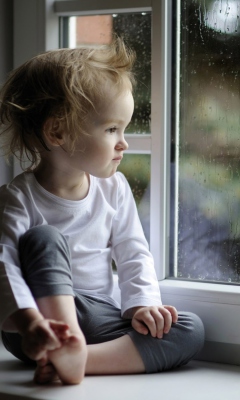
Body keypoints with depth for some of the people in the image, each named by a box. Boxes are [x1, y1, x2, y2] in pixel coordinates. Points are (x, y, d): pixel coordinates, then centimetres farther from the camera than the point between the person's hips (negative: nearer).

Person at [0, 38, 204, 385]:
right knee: (44, 238, -28)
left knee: (191, 330, -15)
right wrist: (28, 320, -43)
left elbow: (133, 253, 6)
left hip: (98, 318, 5)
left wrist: (142, 305, -11)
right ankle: (69, 348, -40)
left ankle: (80, 357, -31)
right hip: (47, 318, -5)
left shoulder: (114, 189, 4)